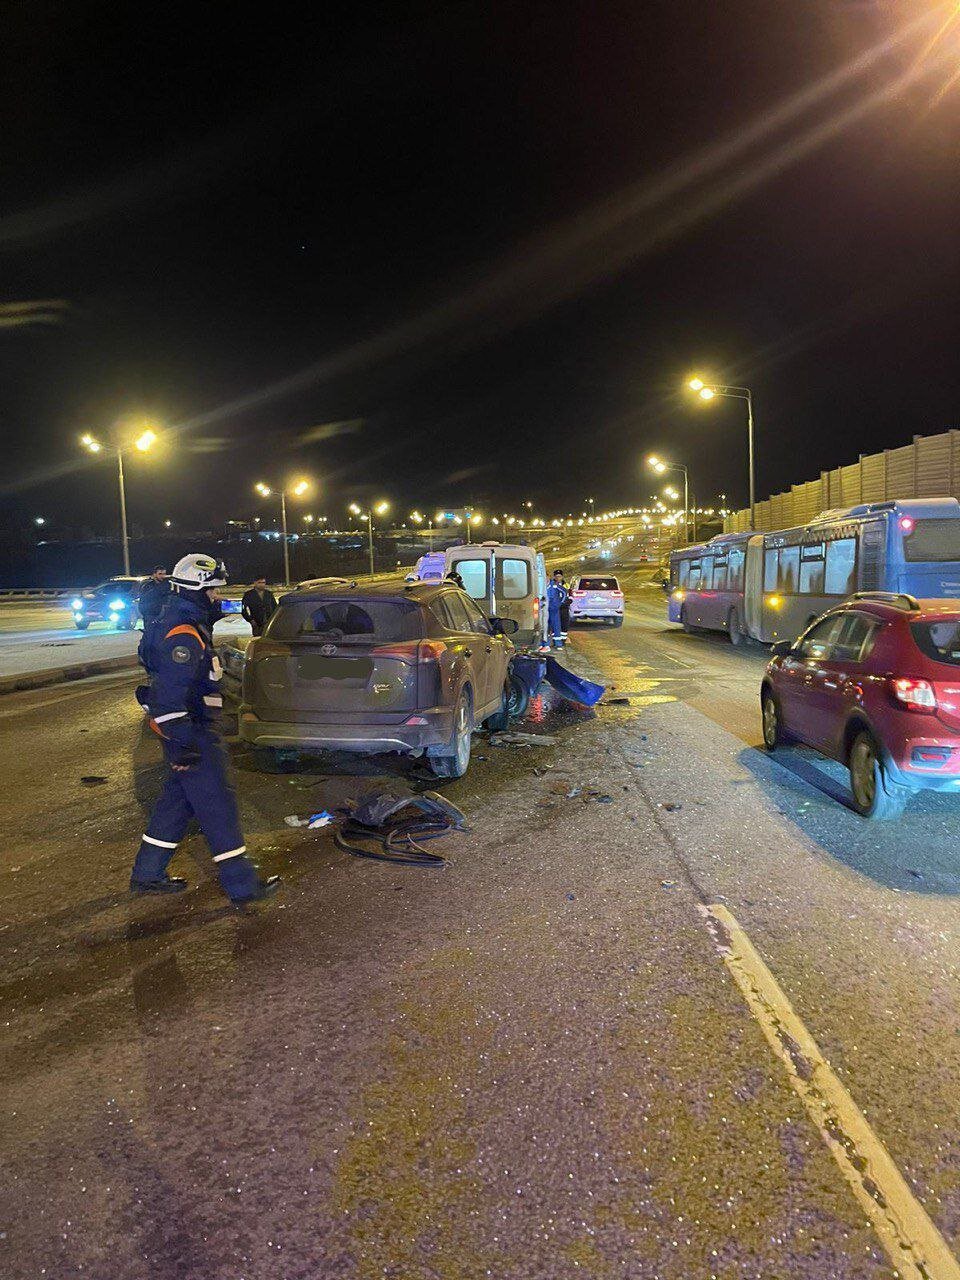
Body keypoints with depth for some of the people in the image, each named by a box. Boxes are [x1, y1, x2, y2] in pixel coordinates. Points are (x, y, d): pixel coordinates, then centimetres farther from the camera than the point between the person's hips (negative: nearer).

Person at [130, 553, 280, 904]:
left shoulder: (183, 625, 14)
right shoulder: (184, 634, -21)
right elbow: (170, 694, -27)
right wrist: (182, 743, -28)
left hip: (190, 731, 11)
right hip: (190, 733, -11)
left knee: (178, 799, 19)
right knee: (217, 805, -5)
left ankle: (147, 874, 29)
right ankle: (242, 885, 2)